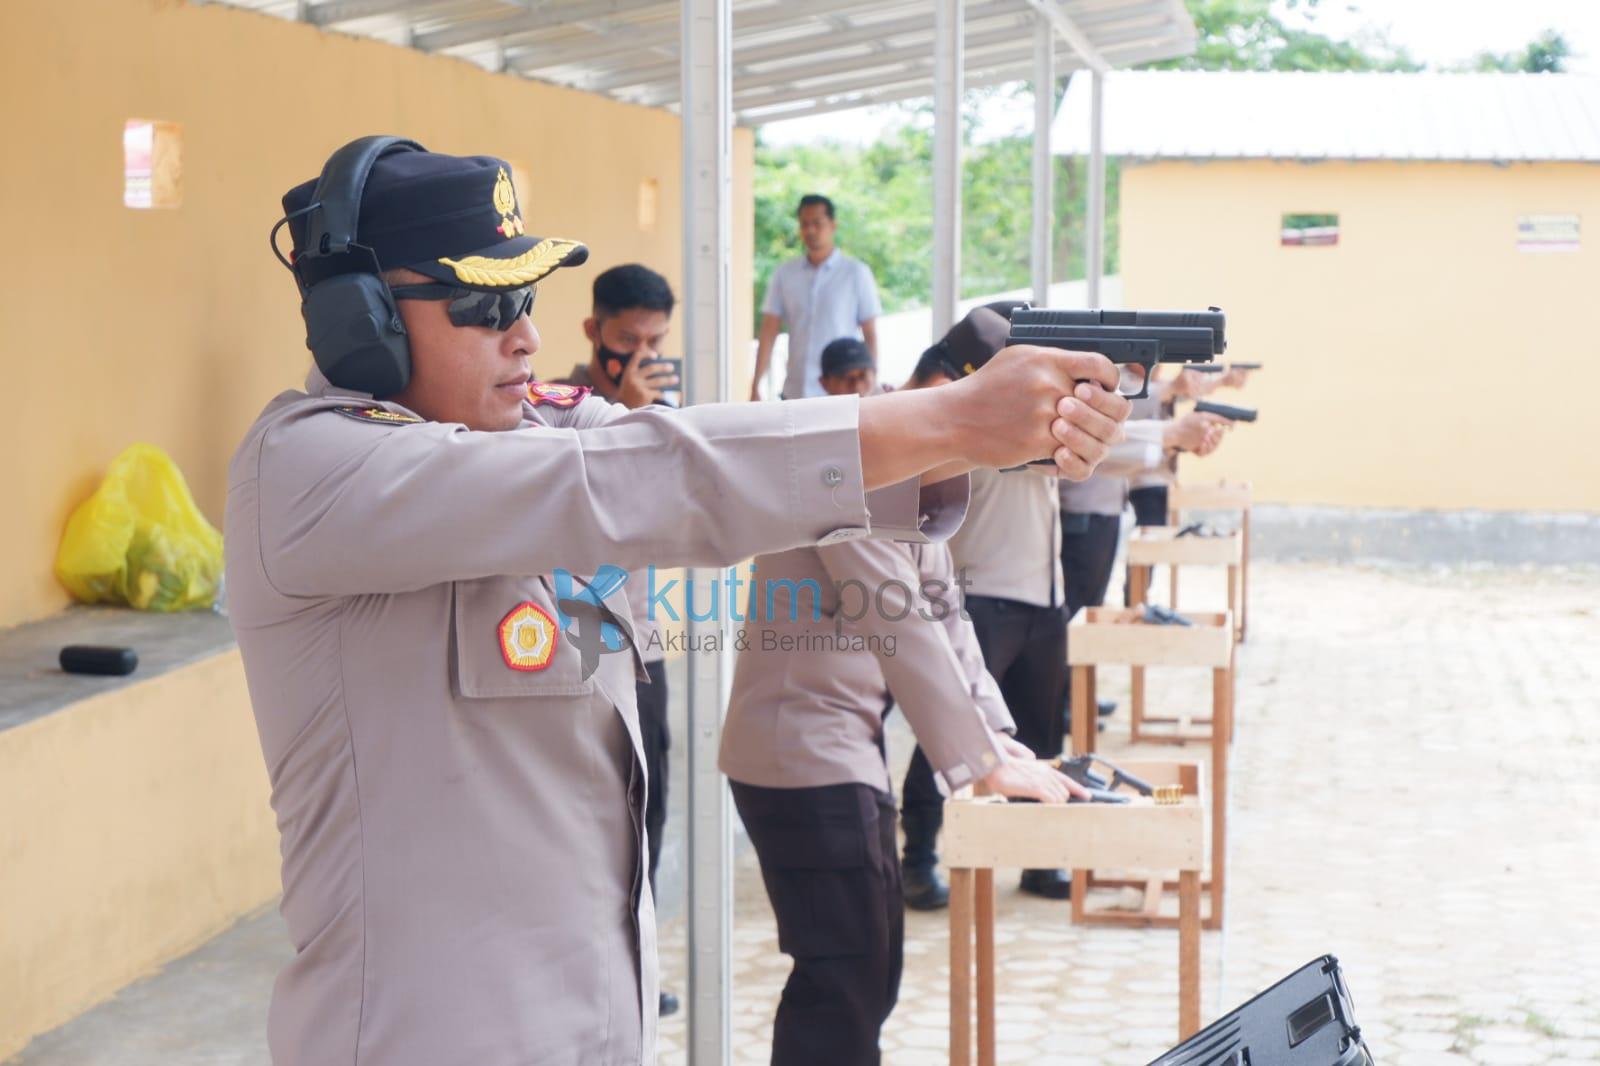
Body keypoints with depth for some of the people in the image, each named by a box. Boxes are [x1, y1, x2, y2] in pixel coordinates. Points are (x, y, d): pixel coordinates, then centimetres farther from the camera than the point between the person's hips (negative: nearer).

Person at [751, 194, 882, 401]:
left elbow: (870, 336, 2)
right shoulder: (784, 274, 7)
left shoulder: (856, 273, 0)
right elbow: (769, 334, 4)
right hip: (795, 394, 3)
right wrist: (755, 387, -4)